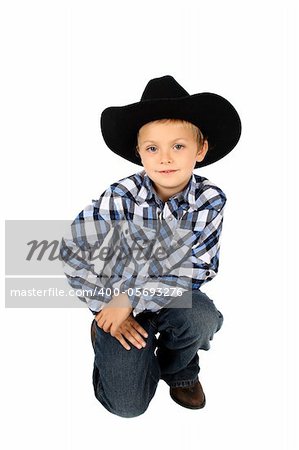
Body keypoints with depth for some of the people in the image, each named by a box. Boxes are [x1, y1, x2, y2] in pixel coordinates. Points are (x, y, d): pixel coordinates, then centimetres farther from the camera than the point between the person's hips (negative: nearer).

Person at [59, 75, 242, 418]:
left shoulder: (211, 199, -17)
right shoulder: (120, 197, -21)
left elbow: (199, 269, -16)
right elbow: (72, 253, -14)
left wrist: (133, 299, -24)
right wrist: (107, 307, -15)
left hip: (171, 294, 2)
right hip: (119, 297, -2)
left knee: (203, 319, -32)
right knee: (128, 404, -13)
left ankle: (176, 368, 5)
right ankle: (106, 341, 20)